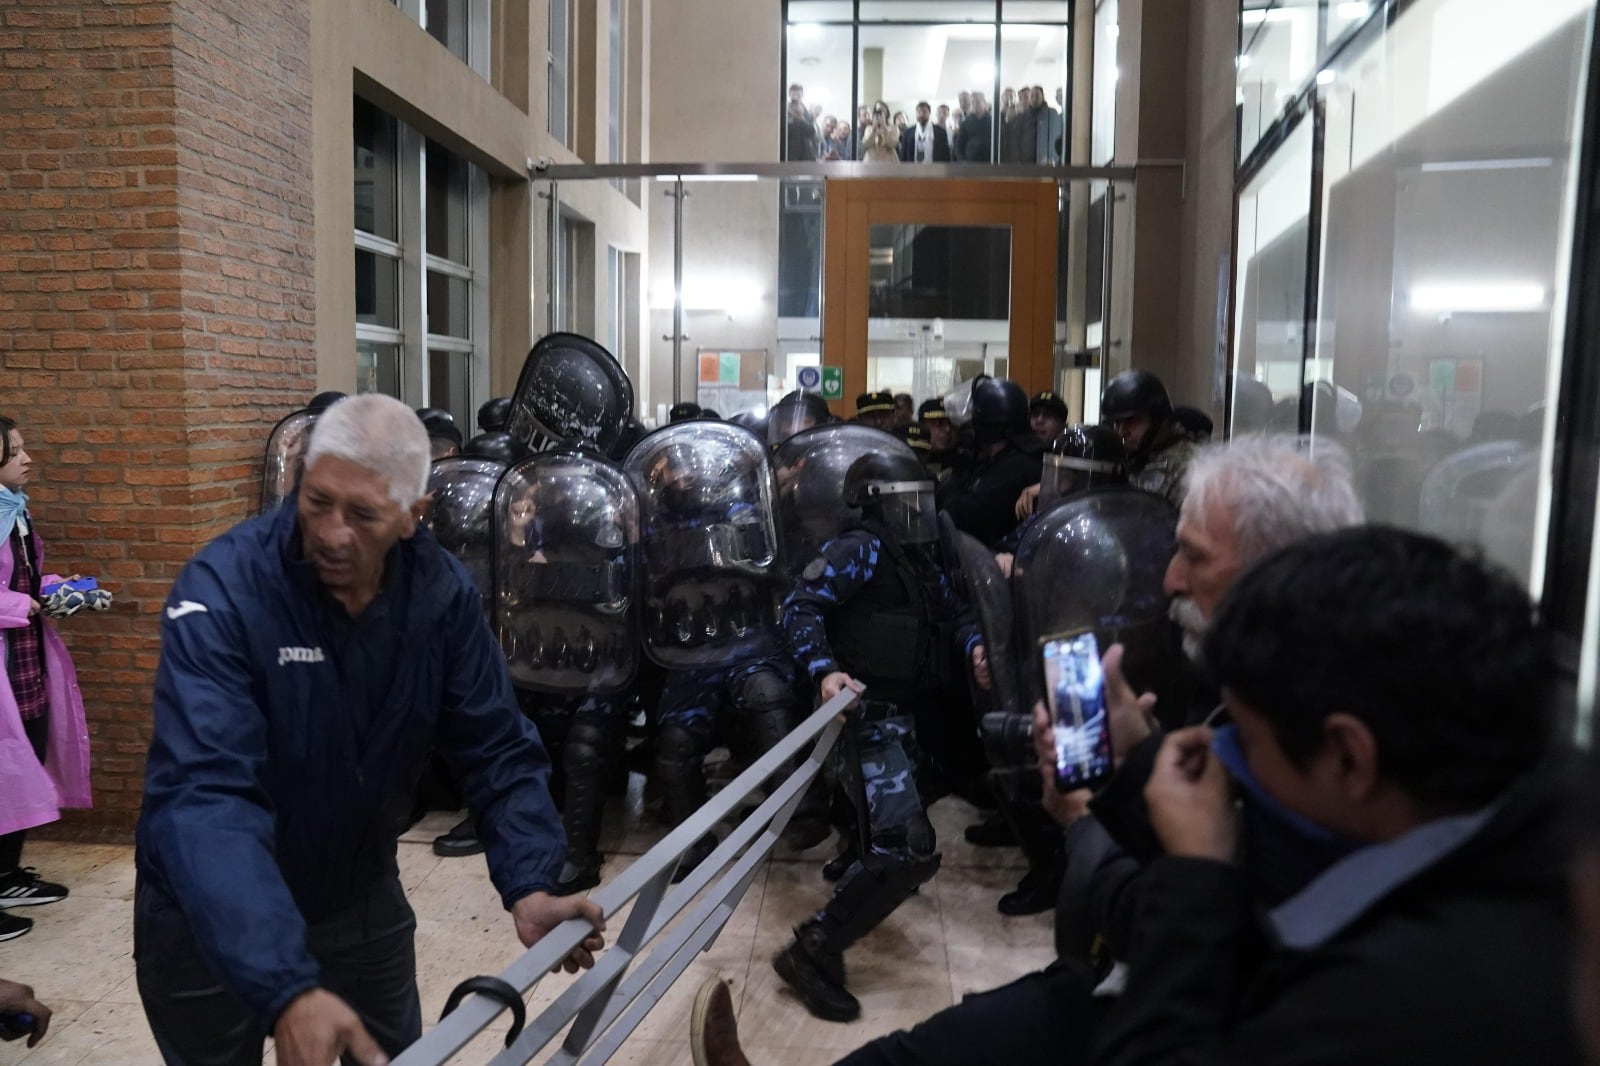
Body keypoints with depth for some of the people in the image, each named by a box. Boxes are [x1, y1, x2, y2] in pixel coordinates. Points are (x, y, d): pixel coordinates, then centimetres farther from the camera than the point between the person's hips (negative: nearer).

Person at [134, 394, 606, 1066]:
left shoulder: (442, 593, -15)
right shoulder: (222, 591, -28)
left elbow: (498, 750, -11)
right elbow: (206, 796, -37)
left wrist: (528, 884, -27)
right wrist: (285, 988, -47)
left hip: (361, 897, 4)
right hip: (208, 919, -3)